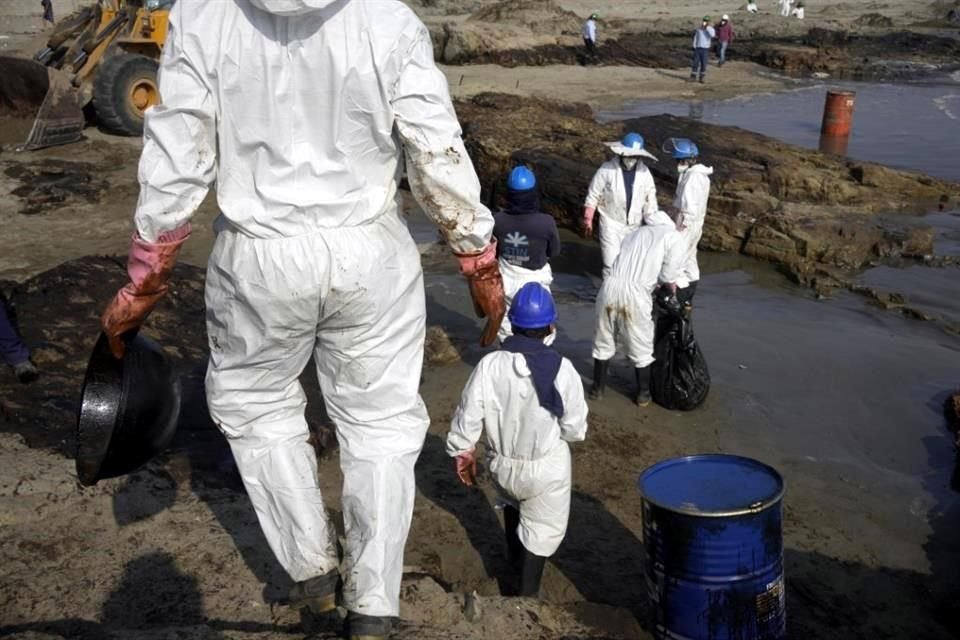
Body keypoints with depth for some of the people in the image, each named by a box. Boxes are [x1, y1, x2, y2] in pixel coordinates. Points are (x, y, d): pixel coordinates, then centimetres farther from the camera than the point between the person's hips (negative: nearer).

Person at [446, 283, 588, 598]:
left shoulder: (489, 365, -18)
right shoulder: (562, 369, -22)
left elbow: (467, 418, -10)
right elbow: (575, 429, -13)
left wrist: (463, 451, 7)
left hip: (501, 463, 3)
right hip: (547, 469, -3)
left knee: (512, 503, 34)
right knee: (542, 530, 19)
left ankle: (514, 557, 57)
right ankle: (527, 593, 25)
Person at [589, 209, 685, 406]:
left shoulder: (636, 233, 26)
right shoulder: (675, 238, 10)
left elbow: (627, 263, 18)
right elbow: (668, 277, -1)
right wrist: (673, 289, 22)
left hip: (610, 285, 4)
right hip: (635, 293, -4)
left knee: (603, 342, 22)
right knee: (640, 349, 16)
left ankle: (598, 388, 33)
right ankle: (643, 393, 28)